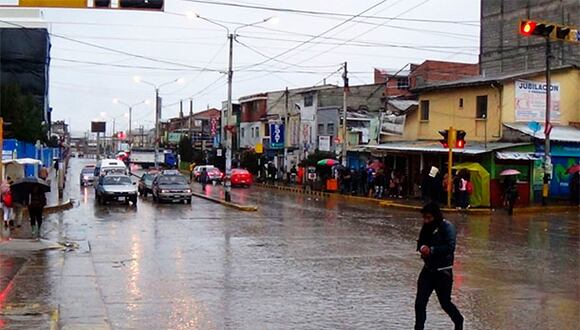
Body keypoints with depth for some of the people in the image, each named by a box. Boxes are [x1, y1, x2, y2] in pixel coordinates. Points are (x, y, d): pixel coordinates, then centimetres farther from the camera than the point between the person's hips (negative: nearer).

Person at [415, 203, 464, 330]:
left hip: (443, 271, -5)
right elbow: (420, 242, 15)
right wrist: (422, 247, -8)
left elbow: (450, 247, -23)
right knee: (420, 303, -3)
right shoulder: (427, 227, 6)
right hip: (428, 269, 5)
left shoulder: (447, 227, -14)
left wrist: (431, 250, -25)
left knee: (445, 303, 12)